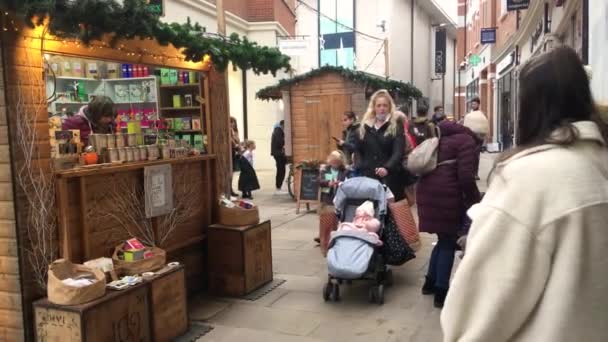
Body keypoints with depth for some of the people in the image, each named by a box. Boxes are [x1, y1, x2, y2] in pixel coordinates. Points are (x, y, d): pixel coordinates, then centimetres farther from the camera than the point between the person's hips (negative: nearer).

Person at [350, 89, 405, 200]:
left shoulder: (396, 126, 0)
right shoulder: (364, 127, 13)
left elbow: (398, 152, -12)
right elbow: (358, 150, 17)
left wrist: (387, 168, -28)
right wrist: (360, 167, 0)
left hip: (390, 177, -3)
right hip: (368, 176, 3)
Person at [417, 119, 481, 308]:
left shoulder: (445, 138, 22)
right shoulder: (467, 141, -4)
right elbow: (465, 177, -16)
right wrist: (475, 200, -2)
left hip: (427, 191, 8)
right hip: (445, 195, -8)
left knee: (444, 239, 22)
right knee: (449, 242, 6)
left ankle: (430, 282, 30)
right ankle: (441, 292, 11)